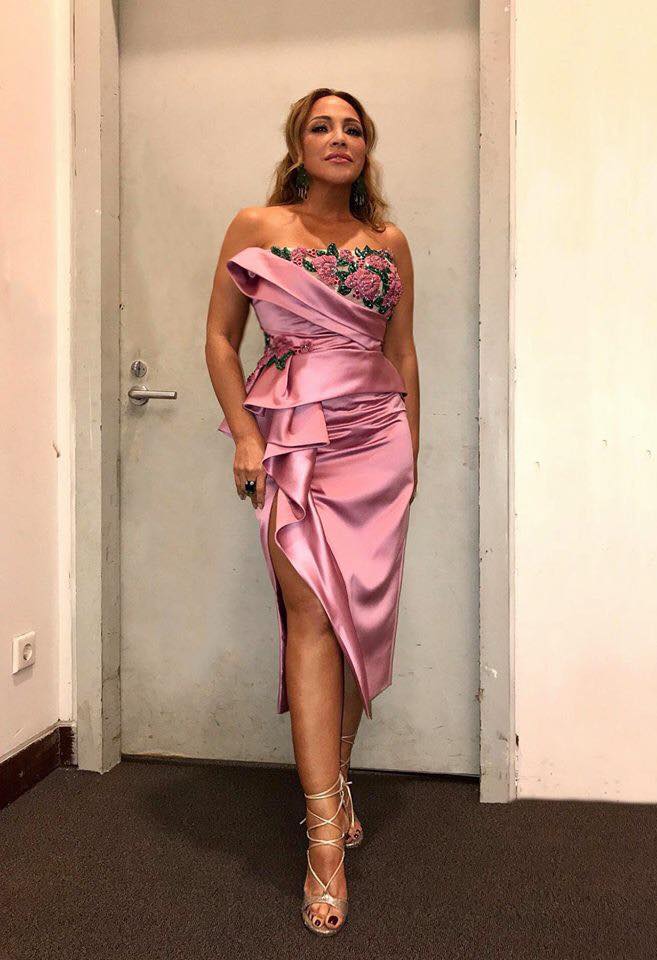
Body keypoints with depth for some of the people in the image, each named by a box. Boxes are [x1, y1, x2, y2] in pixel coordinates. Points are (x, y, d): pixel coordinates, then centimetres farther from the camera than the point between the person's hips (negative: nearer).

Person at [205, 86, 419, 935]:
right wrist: (245, 436, -6)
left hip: (375, 436, 3)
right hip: (293, 436, -3)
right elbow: (220, 337, 4)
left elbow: (403, 353, 16)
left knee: (362, 613, 2)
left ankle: (334, 776, 23)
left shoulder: (389, 243, 13)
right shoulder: (255, 226, 6)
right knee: (313, 611, -12)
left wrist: (411, 450, 13)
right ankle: (326, 835, -7)